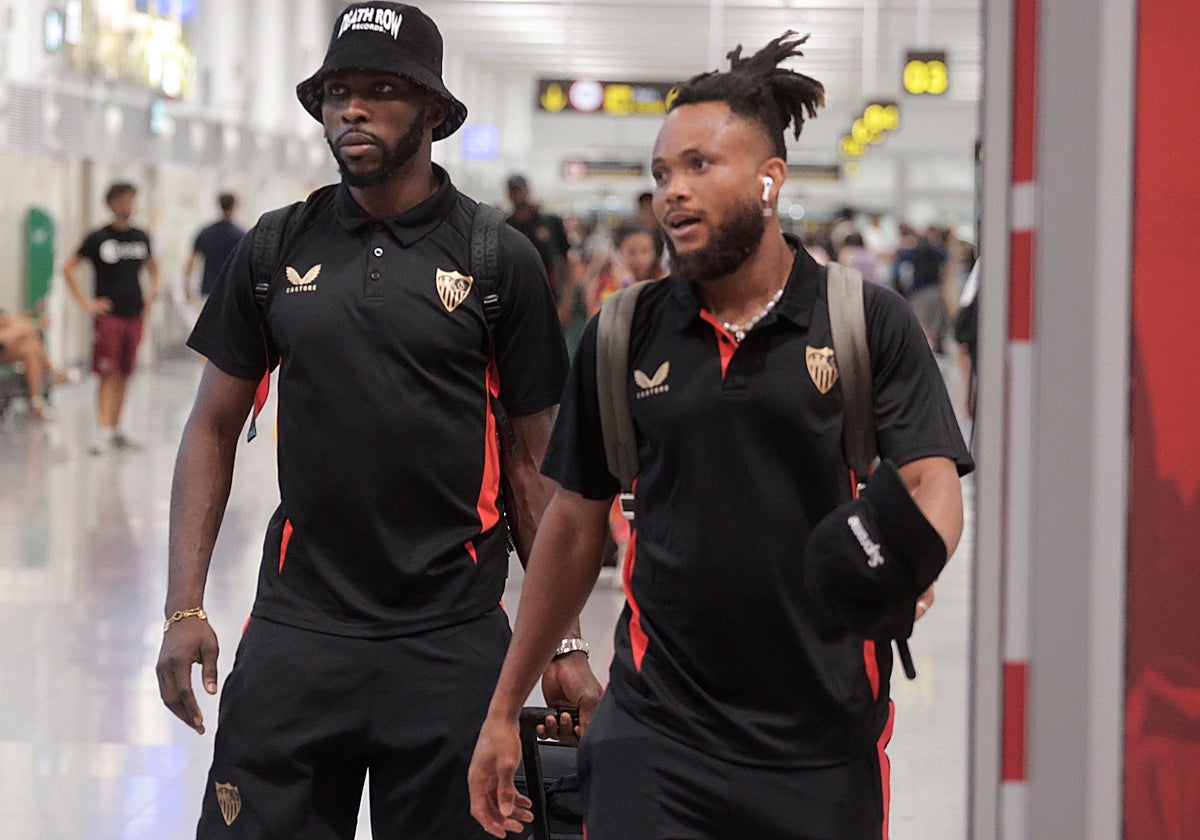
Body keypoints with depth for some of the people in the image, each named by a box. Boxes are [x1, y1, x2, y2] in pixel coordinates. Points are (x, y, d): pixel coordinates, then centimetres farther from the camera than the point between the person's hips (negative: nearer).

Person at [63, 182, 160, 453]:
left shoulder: (140, 238, 9)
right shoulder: (99, 238, -5)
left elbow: (152, 266, 28)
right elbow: (69, 268, -3)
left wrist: (152, 294, 14)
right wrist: (86, 303, -7)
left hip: (134, 315, 5)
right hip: (108, 315, -5)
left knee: (124, 376, 9)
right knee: (108, 375, -10)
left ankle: (117, 430, 17)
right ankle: (104, 431, -14)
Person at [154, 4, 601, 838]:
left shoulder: (499, 260, -1)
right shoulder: (276, 249, 5)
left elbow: (531, 463, 3)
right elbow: (214, 429, 10)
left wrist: (566, 643, -1)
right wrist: (184, 607, 1)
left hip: (452, 636, -1)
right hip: (297, 627, 2)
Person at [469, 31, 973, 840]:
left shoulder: (869, 322, -1)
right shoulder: (625, 337, 6)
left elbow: (931, 479, -7)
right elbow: (575, 523, 13)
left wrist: (910, 562, -32)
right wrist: (505, 710, 14)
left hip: (824, 740, -1)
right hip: (656, 732, 1)